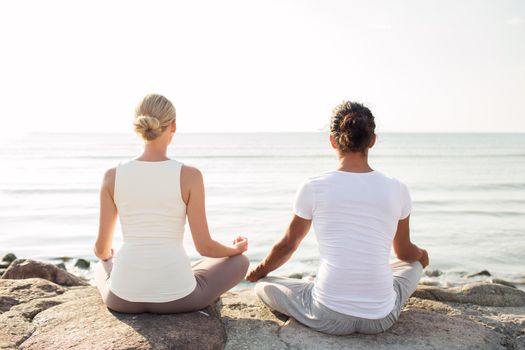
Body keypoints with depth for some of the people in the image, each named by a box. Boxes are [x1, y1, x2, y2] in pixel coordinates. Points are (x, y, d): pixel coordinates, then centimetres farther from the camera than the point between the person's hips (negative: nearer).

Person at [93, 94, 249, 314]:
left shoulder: (113, 175, -3)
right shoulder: (189, 175, -11)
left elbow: (101, 248, 4)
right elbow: (204, 247, -7)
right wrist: (236, 249, 16)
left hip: (125, 297, 4)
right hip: (176, 296, -3)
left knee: (103, 265, 41)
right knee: (239, 261, 25)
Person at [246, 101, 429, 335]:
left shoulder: (313, 188, -8)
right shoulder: (396, 190, -2)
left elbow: (287, 246, 7)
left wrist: (258, 272, 28)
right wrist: (422, 255, 40)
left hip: (329, 318, -1)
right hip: (382, 319, 2)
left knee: (263, 286, 22)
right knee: (413, 264, 32)